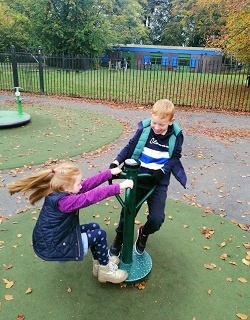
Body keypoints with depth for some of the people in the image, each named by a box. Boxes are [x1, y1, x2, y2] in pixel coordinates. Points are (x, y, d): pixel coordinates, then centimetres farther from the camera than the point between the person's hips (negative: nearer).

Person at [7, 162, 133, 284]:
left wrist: (110, 172, -5)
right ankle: (106, 270, 15)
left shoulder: (60, 192, -5)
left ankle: (99, 263, 30)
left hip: (54, 238, 10)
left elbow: (88, 183, -5)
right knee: (100, 234, -6)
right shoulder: (63, 201, -32)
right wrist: (118, 187, -36)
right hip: (51, 248, -10)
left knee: (94, 227, 15)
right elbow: (90, 197, -37)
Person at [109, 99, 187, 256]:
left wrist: (162, 171, -18)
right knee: (127, 213, 5)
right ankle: (119, 239, 35)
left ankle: (144, 233, 28)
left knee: (157, 219, -9)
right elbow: (130, 147, -1)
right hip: (137, 179, 0)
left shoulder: (176, 136, -7)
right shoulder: (144, 129, -8)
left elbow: (175, 157, -2)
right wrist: (117, 162, -14)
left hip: (159, 183, 0)